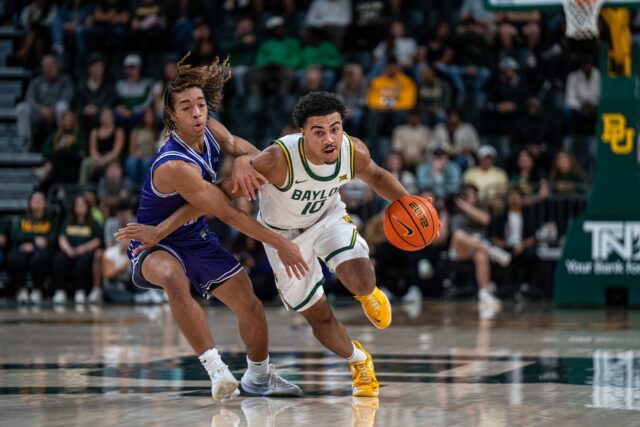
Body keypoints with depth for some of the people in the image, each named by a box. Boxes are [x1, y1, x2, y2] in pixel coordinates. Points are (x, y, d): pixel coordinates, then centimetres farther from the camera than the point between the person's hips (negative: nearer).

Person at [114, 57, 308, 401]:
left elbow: (240, 147, 10)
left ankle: (259, 376, 35)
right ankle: (215, 368, -42)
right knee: (173, 277, -42)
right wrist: (280, 244, -27)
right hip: (155, 245, -8)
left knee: (250, 307, 8)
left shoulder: (211, 131, -11)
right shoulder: (175, 167, -33)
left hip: (197, 238, 8)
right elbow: (228, 214, -31)